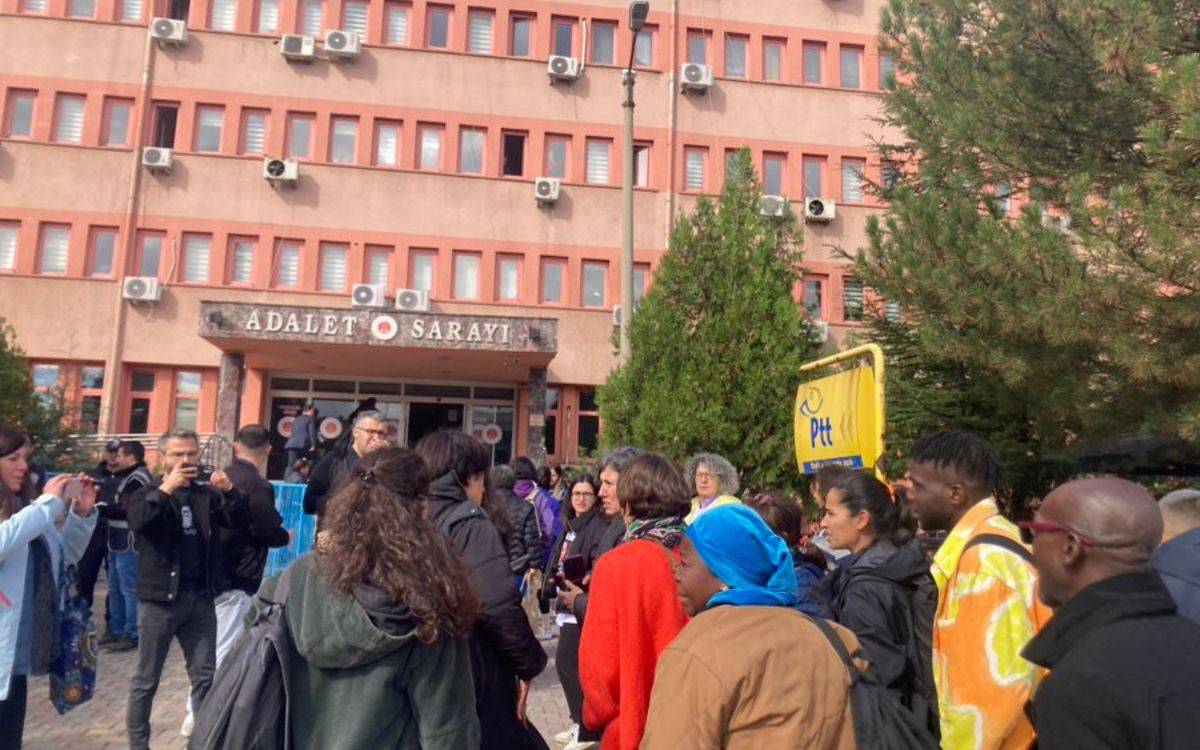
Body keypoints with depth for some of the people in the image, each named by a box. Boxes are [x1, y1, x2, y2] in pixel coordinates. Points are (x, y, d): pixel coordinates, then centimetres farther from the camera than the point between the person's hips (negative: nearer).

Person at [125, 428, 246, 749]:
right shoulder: (148, 494, 1)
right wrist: (165, 489, -28)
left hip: (201, 597, 3)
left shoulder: (207, 493, 9)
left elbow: (237, 518, -5)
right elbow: (136, 522, -19)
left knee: (205, 676, 8)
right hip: (160, 597, -3)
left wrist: (229, 491, -21)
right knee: (147, 679, 8)